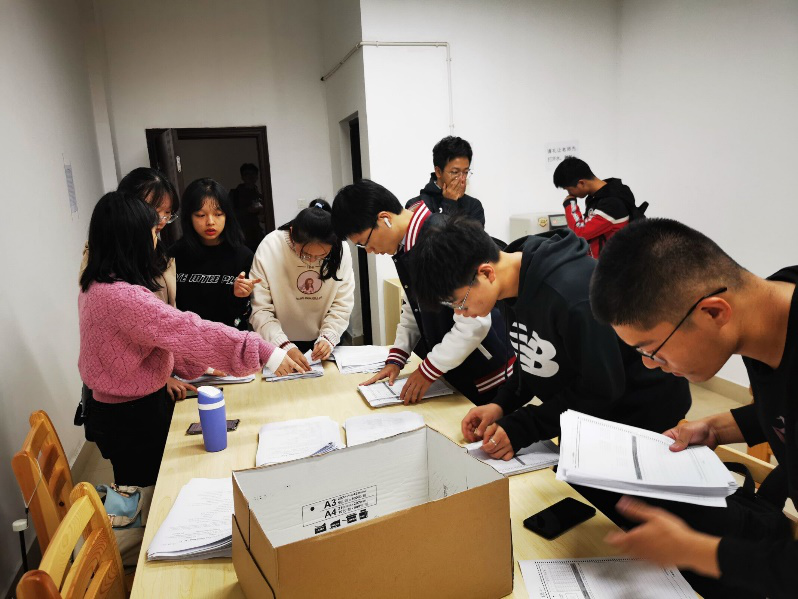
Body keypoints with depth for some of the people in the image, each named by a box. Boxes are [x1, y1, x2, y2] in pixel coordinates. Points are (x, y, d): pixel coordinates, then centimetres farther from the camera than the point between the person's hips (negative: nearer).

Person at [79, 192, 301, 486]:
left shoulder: (96, 286, 2)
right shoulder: (121, 296, -30)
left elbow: (153, 339, 8)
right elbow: (189, 331, -33)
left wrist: (199, 364, 5)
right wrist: (266, 352, -31)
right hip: (134, 418, -9)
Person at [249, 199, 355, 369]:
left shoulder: (339, 250, -17)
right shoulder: (269, 248, -23)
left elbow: (342, 305, -10)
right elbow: (259, 310, -22)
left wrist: (328, 338, -24)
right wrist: (285, 346, -32)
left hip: (324, 344, 1)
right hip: (281, 345, -1)